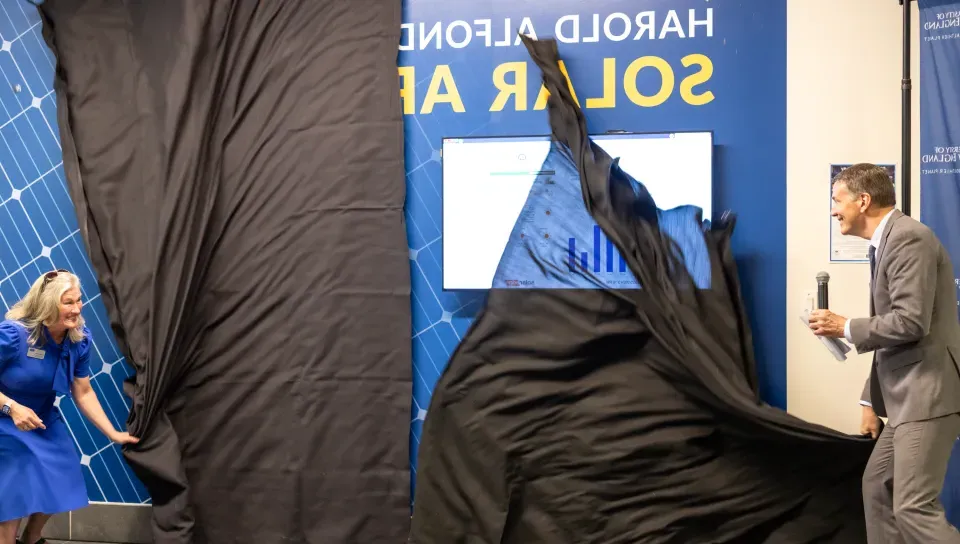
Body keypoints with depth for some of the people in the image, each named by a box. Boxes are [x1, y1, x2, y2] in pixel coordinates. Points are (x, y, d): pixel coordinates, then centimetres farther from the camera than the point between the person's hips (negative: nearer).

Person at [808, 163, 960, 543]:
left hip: (927, 393, -11)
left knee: (914, 508, -14)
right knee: (877, 485, 17)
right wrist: (871, 399, 19)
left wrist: (846, 328, -10)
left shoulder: (908, 238, -14)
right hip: (908, 396, 11)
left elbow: (910, 323, -24)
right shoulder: (887, 242, 18)